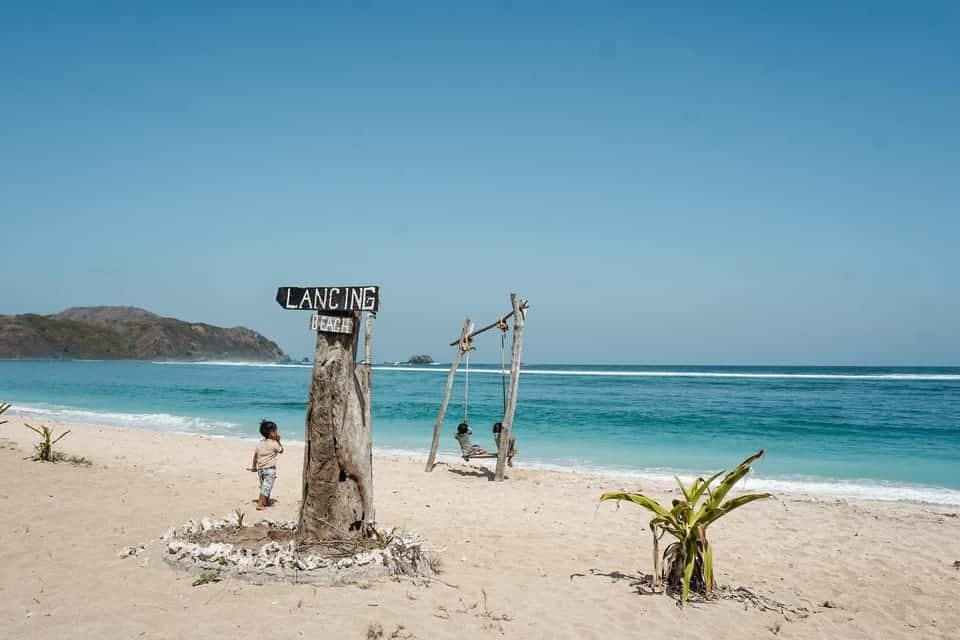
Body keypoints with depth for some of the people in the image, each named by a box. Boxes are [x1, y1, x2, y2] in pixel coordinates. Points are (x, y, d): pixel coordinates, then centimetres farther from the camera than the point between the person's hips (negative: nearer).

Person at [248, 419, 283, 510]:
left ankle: (267, 501, 35)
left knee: (264, 486, 21)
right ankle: (260, 504, -16)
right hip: (269, 469, -7)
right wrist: (278, 441, 9)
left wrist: (254, 466, 19)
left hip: (260, 468, 7)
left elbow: (255, 455, 10)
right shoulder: (274, 444, -11)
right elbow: (281, 450, 4)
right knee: (267, 486, -8)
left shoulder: (259, 443, 7)